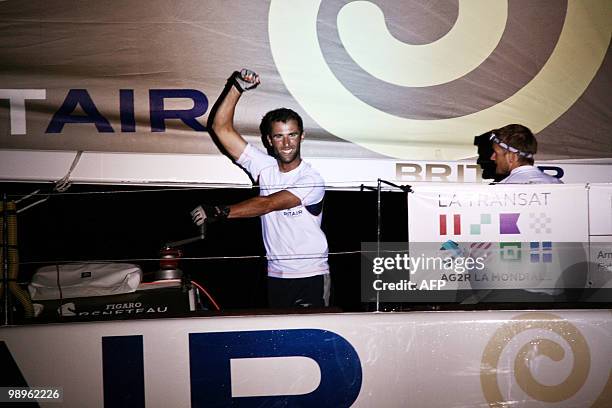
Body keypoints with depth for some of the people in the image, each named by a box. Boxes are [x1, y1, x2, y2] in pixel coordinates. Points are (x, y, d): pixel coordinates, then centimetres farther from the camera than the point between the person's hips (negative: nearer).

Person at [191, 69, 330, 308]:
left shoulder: (311, 180, -12)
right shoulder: (265, 167, 2)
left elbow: (267, 204, -22)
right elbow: (221, 128, 0)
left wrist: (220, 212, -28)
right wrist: (237, 87, -8)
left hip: (311, 276, -4)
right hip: (276, 276, 4)